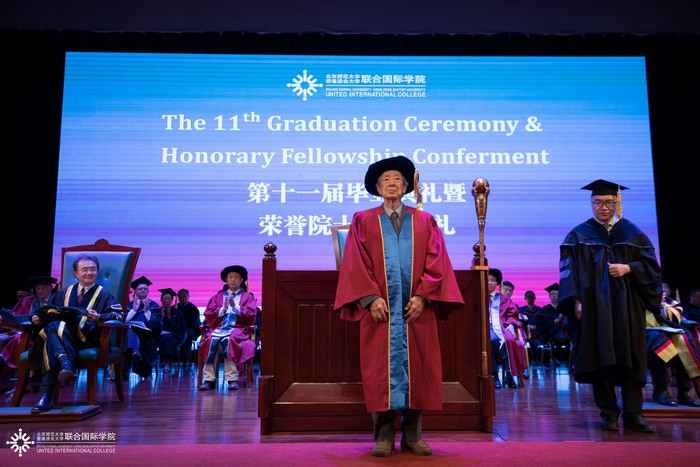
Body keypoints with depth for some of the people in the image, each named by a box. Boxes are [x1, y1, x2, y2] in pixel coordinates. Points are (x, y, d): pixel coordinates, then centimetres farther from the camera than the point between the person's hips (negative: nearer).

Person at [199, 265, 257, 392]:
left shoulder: (248, 297, 16)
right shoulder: (218, 296, 23)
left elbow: (251, 315, 0)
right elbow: (208, 314, 11)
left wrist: (235, 307, -11)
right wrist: (223, 309, -5)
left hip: (238, 328, -2)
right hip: (219, 328, 2)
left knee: (228, 340, -35)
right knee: (212, 340, -31)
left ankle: (232, 379, -33)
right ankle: (209, 379, -29)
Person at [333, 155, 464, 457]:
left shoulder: (424, 221, 13)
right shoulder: (363, 221, 10)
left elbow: (435, 262, 4)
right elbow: (357, 264, 1)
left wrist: (422, 296, -9)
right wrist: (371, 297, -11)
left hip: (416, 309, 1)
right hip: (379, 308, -1)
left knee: (416, 368, 2)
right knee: (380, 369, -1)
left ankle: (413, 435, 13)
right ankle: (383, 435, 8)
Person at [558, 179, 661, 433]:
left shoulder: (631, 233, 11)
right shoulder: (578, 235, 6)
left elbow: (650, 265, 8)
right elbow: (568, 271, 0)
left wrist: (628, 268, -12)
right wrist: (575, 300, -12)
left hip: (627, 308, 2)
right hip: (595, 309, -1)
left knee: (630, 360, -1)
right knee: (601, 360, -1)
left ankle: (633, 414, 5)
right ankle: (608, 414, 8)